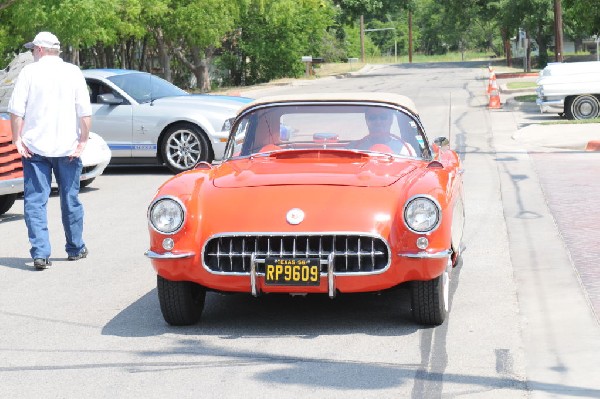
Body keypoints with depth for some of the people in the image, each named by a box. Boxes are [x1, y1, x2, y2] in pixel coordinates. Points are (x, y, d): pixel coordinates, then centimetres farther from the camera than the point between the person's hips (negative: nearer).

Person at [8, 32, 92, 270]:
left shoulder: (29, 72, -3)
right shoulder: (73, 72, 2)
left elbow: (16, 110, -8)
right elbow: (85, 113, -4)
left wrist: (17, 139, -2)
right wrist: (82, 141, 0)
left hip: (34, 147, -2)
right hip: (67, 148, 2)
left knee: (35, 201, 1)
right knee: (70, 199, 14)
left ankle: (40, 253, -9)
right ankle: (76, 248, 26)